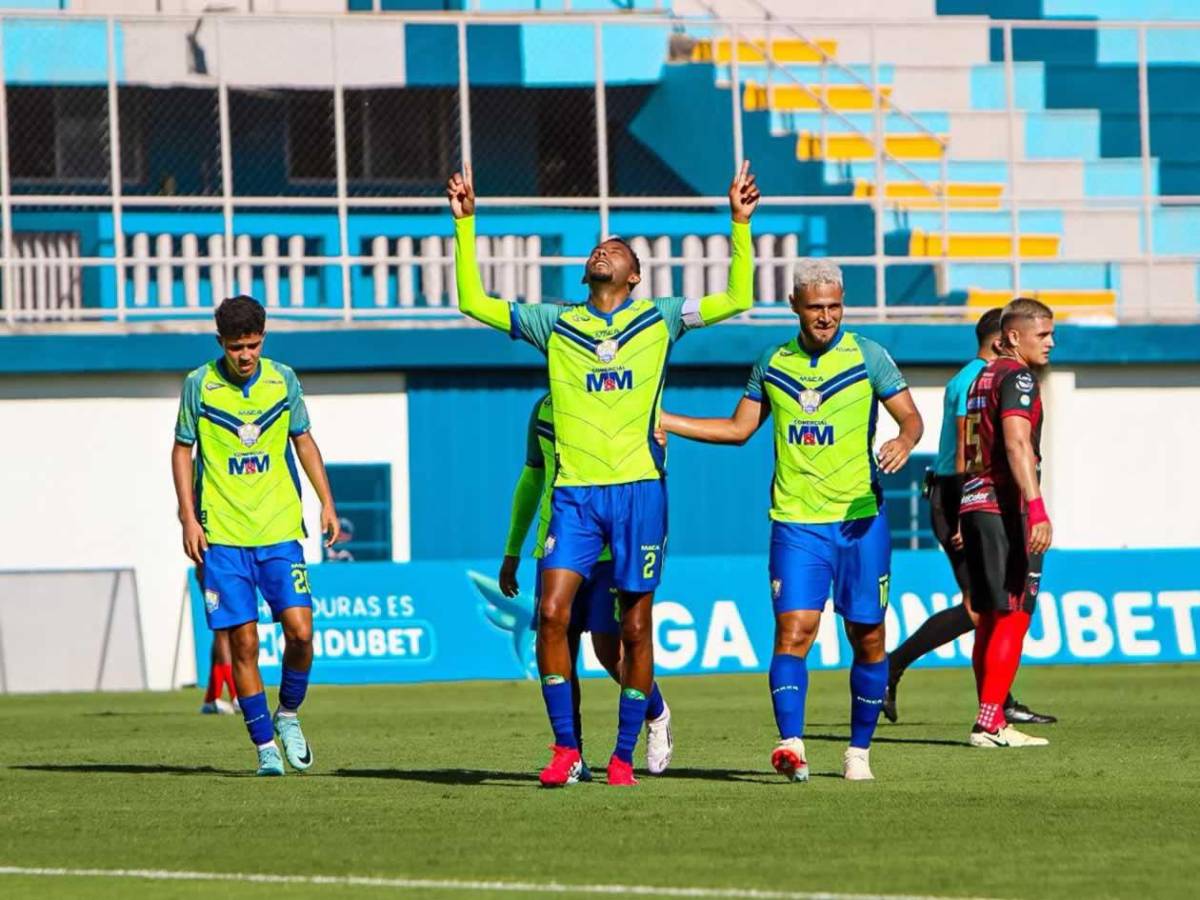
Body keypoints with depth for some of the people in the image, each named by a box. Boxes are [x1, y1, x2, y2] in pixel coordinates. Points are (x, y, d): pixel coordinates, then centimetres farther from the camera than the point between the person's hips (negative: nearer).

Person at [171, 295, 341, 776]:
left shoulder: (283, 380, 4)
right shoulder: (199, 385, -2)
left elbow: (303, 441, 15)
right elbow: (182, 450, 5)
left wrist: (326, 502, 7)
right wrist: (188, 518, -2)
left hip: (280, 530, 1)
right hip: (222, 535, -1)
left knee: (300, 629, -11)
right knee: (243, 642, -3)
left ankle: (287, 714, 15)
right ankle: (265, 746, 7)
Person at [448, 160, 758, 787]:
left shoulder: (659, 320, 10)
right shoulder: (555, 324, 12)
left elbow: (737, 299, 8)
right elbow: (473, 303, 13)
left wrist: (740, 225, 0)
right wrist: (465, 225, 7)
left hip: (639, 489, -1)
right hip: (574, 492, 1)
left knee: (635, 627, 1)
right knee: (552, 613, -13)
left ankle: (624, 755, 9)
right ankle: (565, 750, -5)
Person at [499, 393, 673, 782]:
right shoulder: (544, 410, 11)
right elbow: (532, 480, 23)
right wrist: (512, 551, 25)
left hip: (610, 549, -4)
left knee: (610, 651, -7)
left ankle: (657, 715, 23)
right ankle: (572, 754, 6)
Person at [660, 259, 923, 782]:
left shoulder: (867, 357, 1)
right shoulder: (773, 364, 9)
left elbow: (910, 416, -1)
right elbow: (738, 429, 17)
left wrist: (904, 441, -24)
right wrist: (659, 420, 11)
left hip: (860, 521, -1)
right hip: (796, 523, 1)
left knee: (867, 637, 3)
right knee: (793, 630, -14)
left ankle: (859, 752, 16)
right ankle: (791, 744, -23)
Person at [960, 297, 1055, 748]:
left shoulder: (982, 378, 19)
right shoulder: (1017, 377, -10)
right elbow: (1017, 443, -23)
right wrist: (1036, 506, -30)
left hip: (973, 503, 9)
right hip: (1005, 508, -9)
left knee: (989, 619, 12)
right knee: (1012, 618, -9)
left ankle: (992, 723, 13)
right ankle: (989, 724, -14)